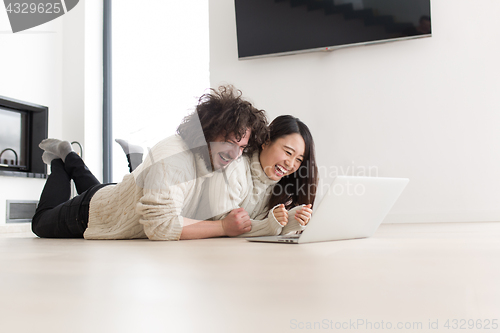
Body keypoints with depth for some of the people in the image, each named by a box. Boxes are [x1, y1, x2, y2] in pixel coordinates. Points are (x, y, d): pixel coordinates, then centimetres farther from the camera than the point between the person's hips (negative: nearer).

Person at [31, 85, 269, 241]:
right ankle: (59, 161, 41)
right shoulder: (172, 156, -43)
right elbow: (160, 224, -49)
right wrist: (223, 228, -46)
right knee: (42, 223, 26)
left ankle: (70, 158, 52)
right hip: (92, 213, -6)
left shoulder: (216, 158, -19)